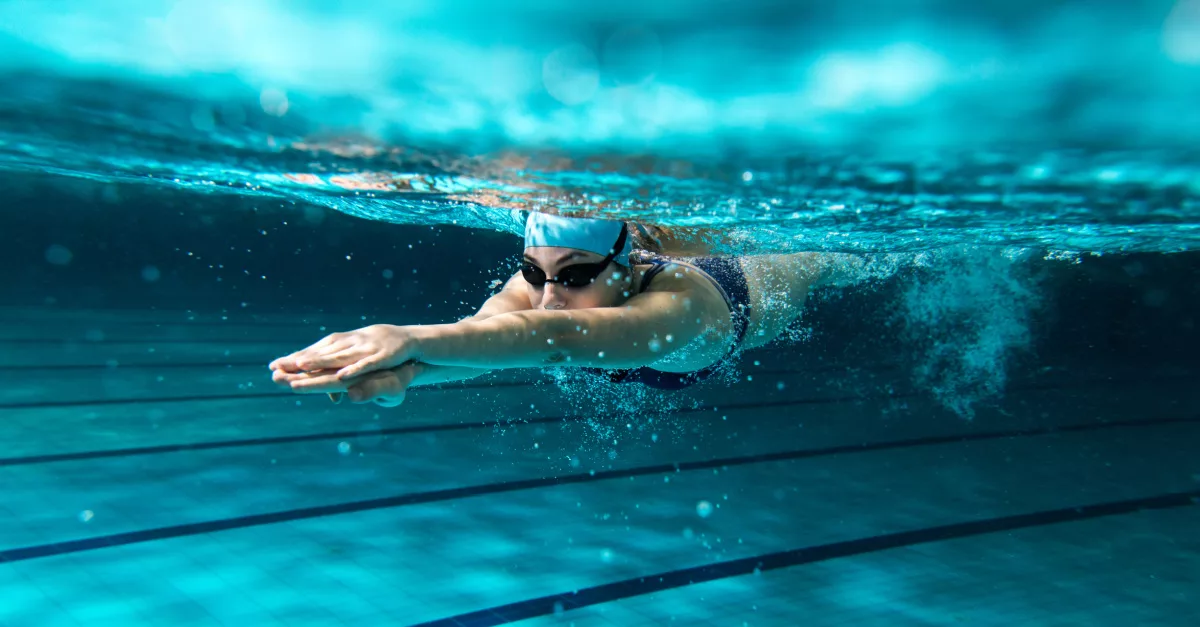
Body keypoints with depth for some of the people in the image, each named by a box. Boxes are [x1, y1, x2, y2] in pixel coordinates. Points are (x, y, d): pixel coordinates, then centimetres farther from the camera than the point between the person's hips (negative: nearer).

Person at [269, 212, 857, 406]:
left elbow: (561, 336, -77)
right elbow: (486, 325, -64)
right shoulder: (539, 279, -42)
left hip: (753, 287, -1)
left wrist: (414, 338, -90)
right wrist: (402, 371, -86)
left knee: (817, 265, 37)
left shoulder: (676, 302, -57)